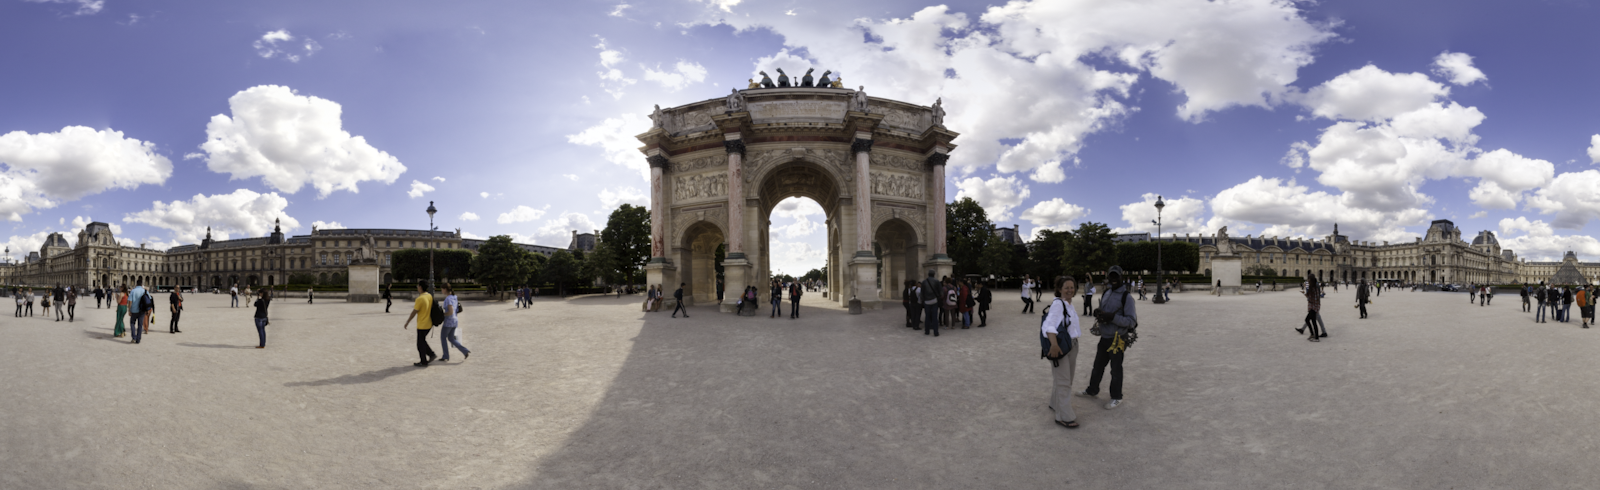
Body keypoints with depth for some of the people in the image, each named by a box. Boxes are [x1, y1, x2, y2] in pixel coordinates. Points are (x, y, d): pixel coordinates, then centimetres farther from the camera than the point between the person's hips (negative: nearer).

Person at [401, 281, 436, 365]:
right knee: (422, 341, 23)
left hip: (422, 326, -8)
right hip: (429, 324, 8)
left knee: (420, 344, 6)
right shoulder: (430, 296, 3)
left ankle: (424, 362, 13)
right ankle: (431, 354, 16)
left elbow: (414, 312, -15)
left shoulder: (420, 299, -21)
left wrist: (407, 323, -3)